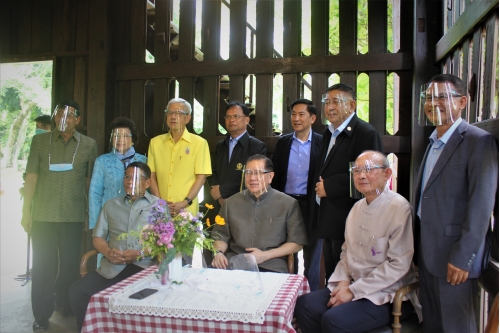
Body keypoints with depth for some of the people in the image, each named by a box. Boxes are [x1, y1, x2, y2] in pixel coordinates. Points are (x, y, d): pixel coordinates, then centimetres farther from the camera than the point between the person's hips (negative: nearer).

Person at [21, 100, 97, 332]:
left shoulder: (89, 145, 4)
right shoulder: (39, 141, 4)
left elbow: (91, 180, 7)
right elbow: (31, 176, 2)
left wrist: (92, 213, 6)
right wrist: (26, 211, -1)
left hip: (74, 215, 0)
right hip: (43, 215, 0)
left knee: (70, 263, 11)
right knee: (43, 264, 6)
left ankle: (65, 305, 31)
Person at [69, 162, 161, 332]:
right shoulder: (111, 205, 20)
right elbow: (98, 237, 17)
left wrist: (140, 253, -14)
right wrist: (108, 252, -6)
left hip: (145, 267, -3)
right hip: (112, 267, 4)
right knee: (77, 291, -18)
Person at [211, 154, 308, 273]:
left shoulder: (288, 204, 6)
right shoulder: (231, 203, 15)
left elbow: (297, 242, 6)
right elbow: (221, 235, 20)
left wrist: (265, 255, -5)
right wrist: (219, 252, -3)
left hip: (271, 266, -2)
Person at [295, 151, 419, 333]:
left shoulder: (399, 208, -16)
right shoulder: (358, 207, 9)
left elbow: (399, 265, -20)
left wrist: (353, 290, -17)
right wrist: (344, 280, -2)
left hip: (387, 295, -7)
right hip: (352, 286, 7)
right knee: (304, 304, -9)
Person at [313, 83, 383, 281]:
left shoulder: (365, 133, -13)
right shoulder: (328, 133, 15)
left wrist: (329, 187, -16)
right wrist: (320, 186, 4)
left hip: (348, 220, -8)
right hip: (328, 219, 8)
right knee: (331, 277, 18)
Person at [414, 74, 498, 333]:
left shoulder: (478, 141, -13)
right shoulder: (433, 143, 13)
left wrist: (462, 257, -19)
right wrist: (418, 248, 12)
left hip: (454, 256, -7)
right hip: (427, 252, 8)